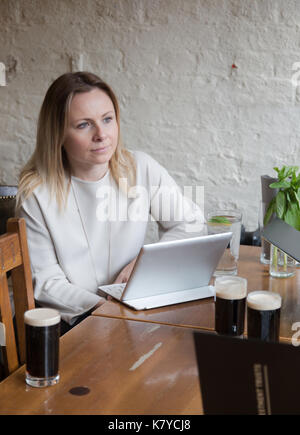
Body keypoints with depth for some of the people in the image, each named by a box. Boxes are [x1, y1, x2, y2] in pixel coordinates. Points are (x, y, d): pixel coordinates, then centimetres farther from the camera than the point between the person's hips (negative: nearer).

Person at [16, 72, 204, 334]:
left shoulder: (141, 168, -3)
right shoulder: (36, 193, -11)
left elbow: (190, 222, 9)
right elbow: (46, 283, -9)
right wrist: (101, 306, -24)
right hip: (67, 321, -4)